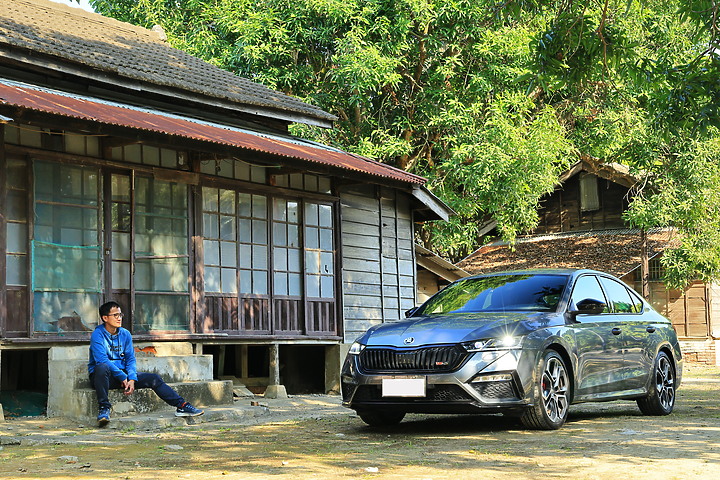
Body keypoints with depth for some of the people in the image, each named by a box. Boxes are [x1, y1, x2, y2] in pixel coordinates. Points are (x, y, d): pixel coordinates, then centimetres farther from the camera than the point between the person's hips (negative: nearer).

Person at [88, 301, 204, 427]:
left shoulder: (125, 334, 8)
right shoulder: (98, 334, -10)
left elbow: (130, 359, 5)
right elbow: (102, 360, -21)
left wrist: (132, 379, -13)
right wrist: (123, 377, -23)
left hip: (123, 374, 6)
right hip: (103, 375, -6)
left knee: (154, 378, -9)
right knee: (102, 368, -41)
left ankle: (181, 406, -7)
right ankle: (103, 409, -40)